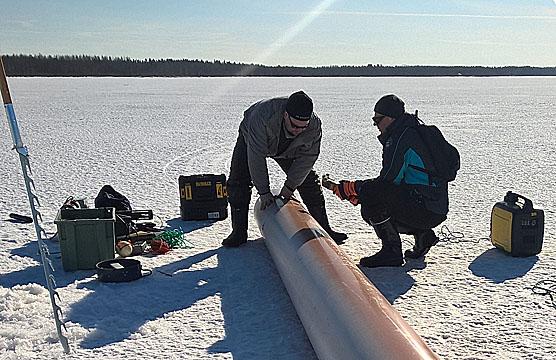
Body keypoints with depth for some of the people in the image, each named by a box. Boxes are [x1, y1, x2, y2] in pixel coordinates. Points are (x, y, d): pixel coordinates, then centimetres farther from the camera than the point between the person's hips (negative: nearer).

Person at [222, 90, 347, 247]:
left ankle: (324, 230, 10)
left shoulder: (314, 125, -33)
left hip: (289, 150, 3)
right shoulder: (263, 115, -46)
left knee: (310, 183, -2)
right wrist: (264, 192, -35)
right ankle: (239, 233, -4)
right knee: (238, 183, -15)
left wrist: (290, 186, -21)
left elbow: (307, 157, -21)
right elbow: (256, 156, -39)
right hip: (251, 141, -2)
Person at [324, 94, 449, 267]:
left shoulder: (401, 138, -14)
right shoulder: (410, 134, 18)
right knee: (369, 210, 16)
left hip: (426, 207, -10)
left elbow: (387, 181, -17)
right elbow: (392, 181, 18)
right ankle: (422, 234, 15)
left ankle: (392, 252, -14)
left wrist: (344, 188, -8)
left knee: (371, 195, -22)